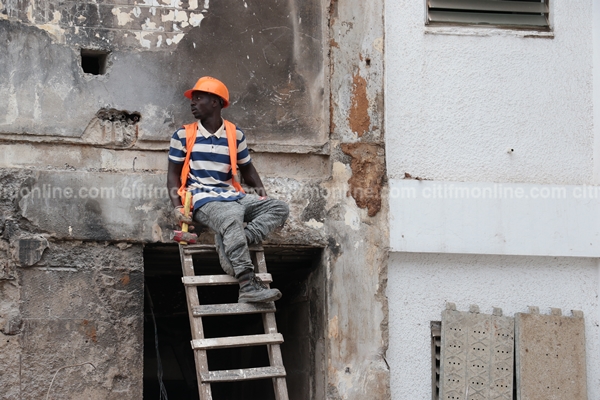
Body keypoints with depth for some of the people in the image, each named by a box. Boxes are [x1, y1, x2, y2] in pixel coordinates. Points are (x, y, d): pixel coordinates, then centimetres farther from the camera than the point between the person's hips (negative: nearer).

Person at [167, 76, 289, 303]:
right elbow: (173, 174, 5)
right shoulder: (183, 135, 6)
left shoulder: (235, 135, 12)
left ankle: (231, 246, -33)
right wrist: (177, 207, -11)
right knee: (232, 218, -37)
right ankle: (249, 286, -49)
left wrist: (259, 188, 2)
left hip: (233, 197, 5)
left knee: (279, 208, -14)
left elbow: (247, 168, 23)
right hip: (203, 199, -5)